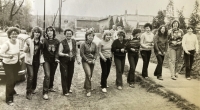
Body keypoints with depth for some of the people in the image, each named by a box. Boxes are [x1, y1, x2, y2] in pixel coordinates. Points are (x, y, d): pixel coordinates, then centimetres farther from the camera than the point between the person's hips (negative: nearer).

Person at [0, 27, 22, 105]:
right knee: (10, 80, -4)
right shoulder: (7, 44, -27)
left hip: (16, 63, 6)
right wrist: (8, 56, -42)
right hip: (8, 64, -6)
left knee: (14, 78, 21)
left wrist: (19, 59, 13)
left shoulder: (18, 41, -7)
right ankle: (8, 99, 7)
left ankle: (12, 91, 47)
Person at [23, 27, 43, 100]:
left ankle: (33, 89, 31)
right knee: (30, 75, -12)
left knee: (35, 75, 13)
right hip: (29, 60, -5)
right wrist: (27, 45, -29)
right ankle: (28, 92, -5)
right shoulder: (29, 40, -9)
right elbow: (24, 50, -12)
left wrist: (41, 58, 5)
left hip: (37, 61, 5)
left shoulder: (40, 42, 4)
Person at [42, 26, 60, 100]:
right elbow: (42, 50, -15)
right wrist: (42, 59, -28)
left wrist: (56, 58, -11)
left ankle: (50, 87, 40)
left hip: (54, 60, 4)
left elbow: (57, 51, 0)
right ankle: (45, 92, -11)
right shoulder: (44, 40, -9)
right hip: (46, 60, -4)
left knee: (52, 74, 16)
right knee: (47, 75, -15)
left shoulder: (56, 41, 2)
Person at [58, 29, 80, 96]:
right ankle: (65, 91, 3)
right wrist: (66, 55, -29)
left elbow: (76, 51, 15)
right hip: (64, 61, -5)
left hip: (71, 61, 5)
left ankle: (68, 88, 29)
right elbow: (59, 53, -14)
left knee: (70, 75, 11)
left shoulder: (74, 42, 4)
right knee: (64, 75, -5)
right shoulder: (62, 43, -11)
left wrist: (77, 59, 12)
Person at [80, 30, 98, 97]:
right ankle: (88, 90, -13)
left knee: (90, 75, 11)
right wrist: (87, 60, -13)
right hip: (85, 61, -5)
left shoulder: (94, 45, 5)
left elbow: (96, 52, 8)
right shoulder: (83, 44, -8)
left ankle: (85, 86, 34)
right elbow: (82, 54, -9)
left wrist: (94, 59, -6)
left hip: (92, 62, 5)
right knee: (88, 74, -19)